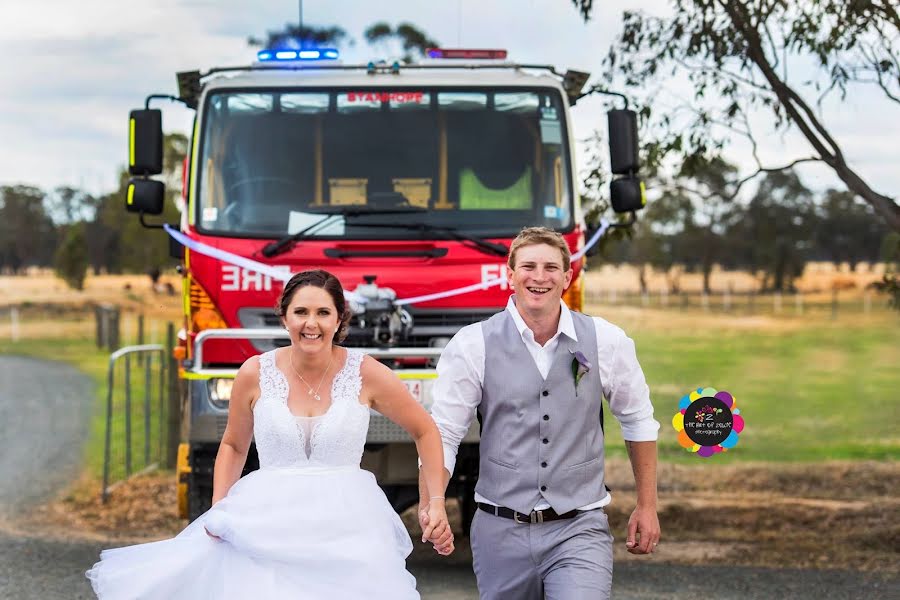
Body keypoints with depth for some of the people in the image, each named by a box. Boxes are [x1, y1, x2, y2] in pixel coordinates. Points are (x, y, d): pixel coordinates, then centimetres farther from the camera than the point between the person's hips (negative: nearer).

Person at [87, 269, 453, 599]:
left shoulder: (366, 374, -3)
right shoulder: (255, 374, 1)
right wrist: (218, 510, 3)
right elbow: (234, 446, 16)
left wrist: (436, 501, 2)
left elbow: (424, 431, 9)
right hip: (267, 527, 1)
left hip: (346, 530, 0)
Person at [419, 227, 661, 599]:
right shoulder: (473, 345, -4)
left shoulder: (606, 342, 1)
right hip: (502, 531, 0)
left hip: (579, 530, 0)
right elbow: (442, 433, -5)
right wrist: (430, 505, -21)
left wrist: (647, 507, 15)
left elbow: (638, 422, 13)